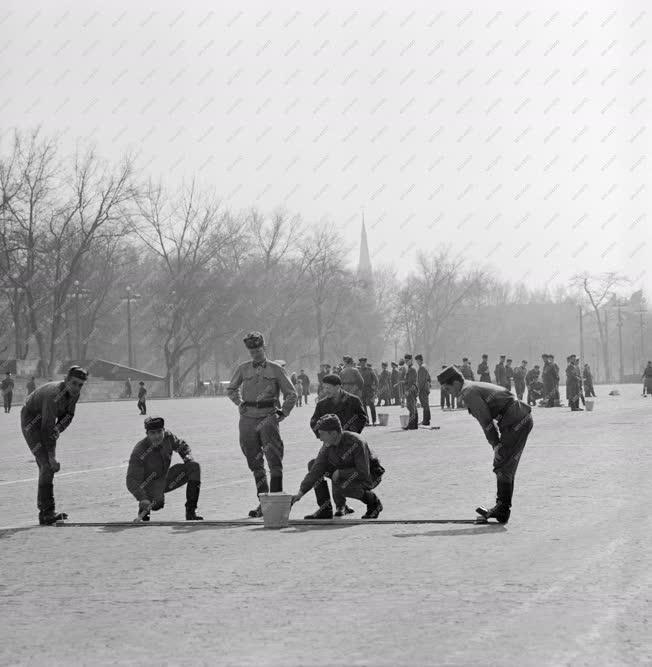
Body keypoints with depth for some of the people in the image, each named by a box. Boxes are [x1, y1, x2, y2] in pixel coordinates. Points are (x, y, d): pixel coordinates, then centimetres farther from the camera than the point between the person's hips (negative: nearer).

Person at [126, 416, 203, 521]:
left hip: (166, 479, 6)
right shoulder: (139, 452, -30)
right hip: (149, 485, -6)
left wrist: (188, 457, -10)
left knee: (194, 467, -11)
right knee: (157, 503, -37)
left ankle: (191, 512, -8)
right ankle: (143, 512, 4)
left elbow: (181, 445, 10)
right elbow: (132, 481, -32)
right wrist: (143, 499, -46)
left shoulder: (167, 437, -14)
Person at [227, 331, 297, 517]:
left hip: (268, 417, -3)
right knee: (255, 463, 9)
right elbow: (231, 389, 26)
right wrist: (240, 404, 12)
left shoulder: (275, 369, 4)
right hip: (248, 419, 3)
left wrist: (282, 413, -1)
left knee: (274, 460, -14)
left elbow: (291, 394, 8)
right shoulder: (243, 369, 11)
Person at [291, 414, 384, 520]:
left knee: (339, 487, -36)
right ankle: (325, 509, -2)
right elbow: (316, 470, -11)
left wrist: (339, 473, -27)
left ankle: (373, 501, -8)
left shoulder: (356, 443, -29)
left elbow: (364, 473, -31)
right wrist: (301, 492, -19)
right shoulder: (327, 446, -10)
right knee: (313, 464, -5)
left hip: (370, 477, -7)